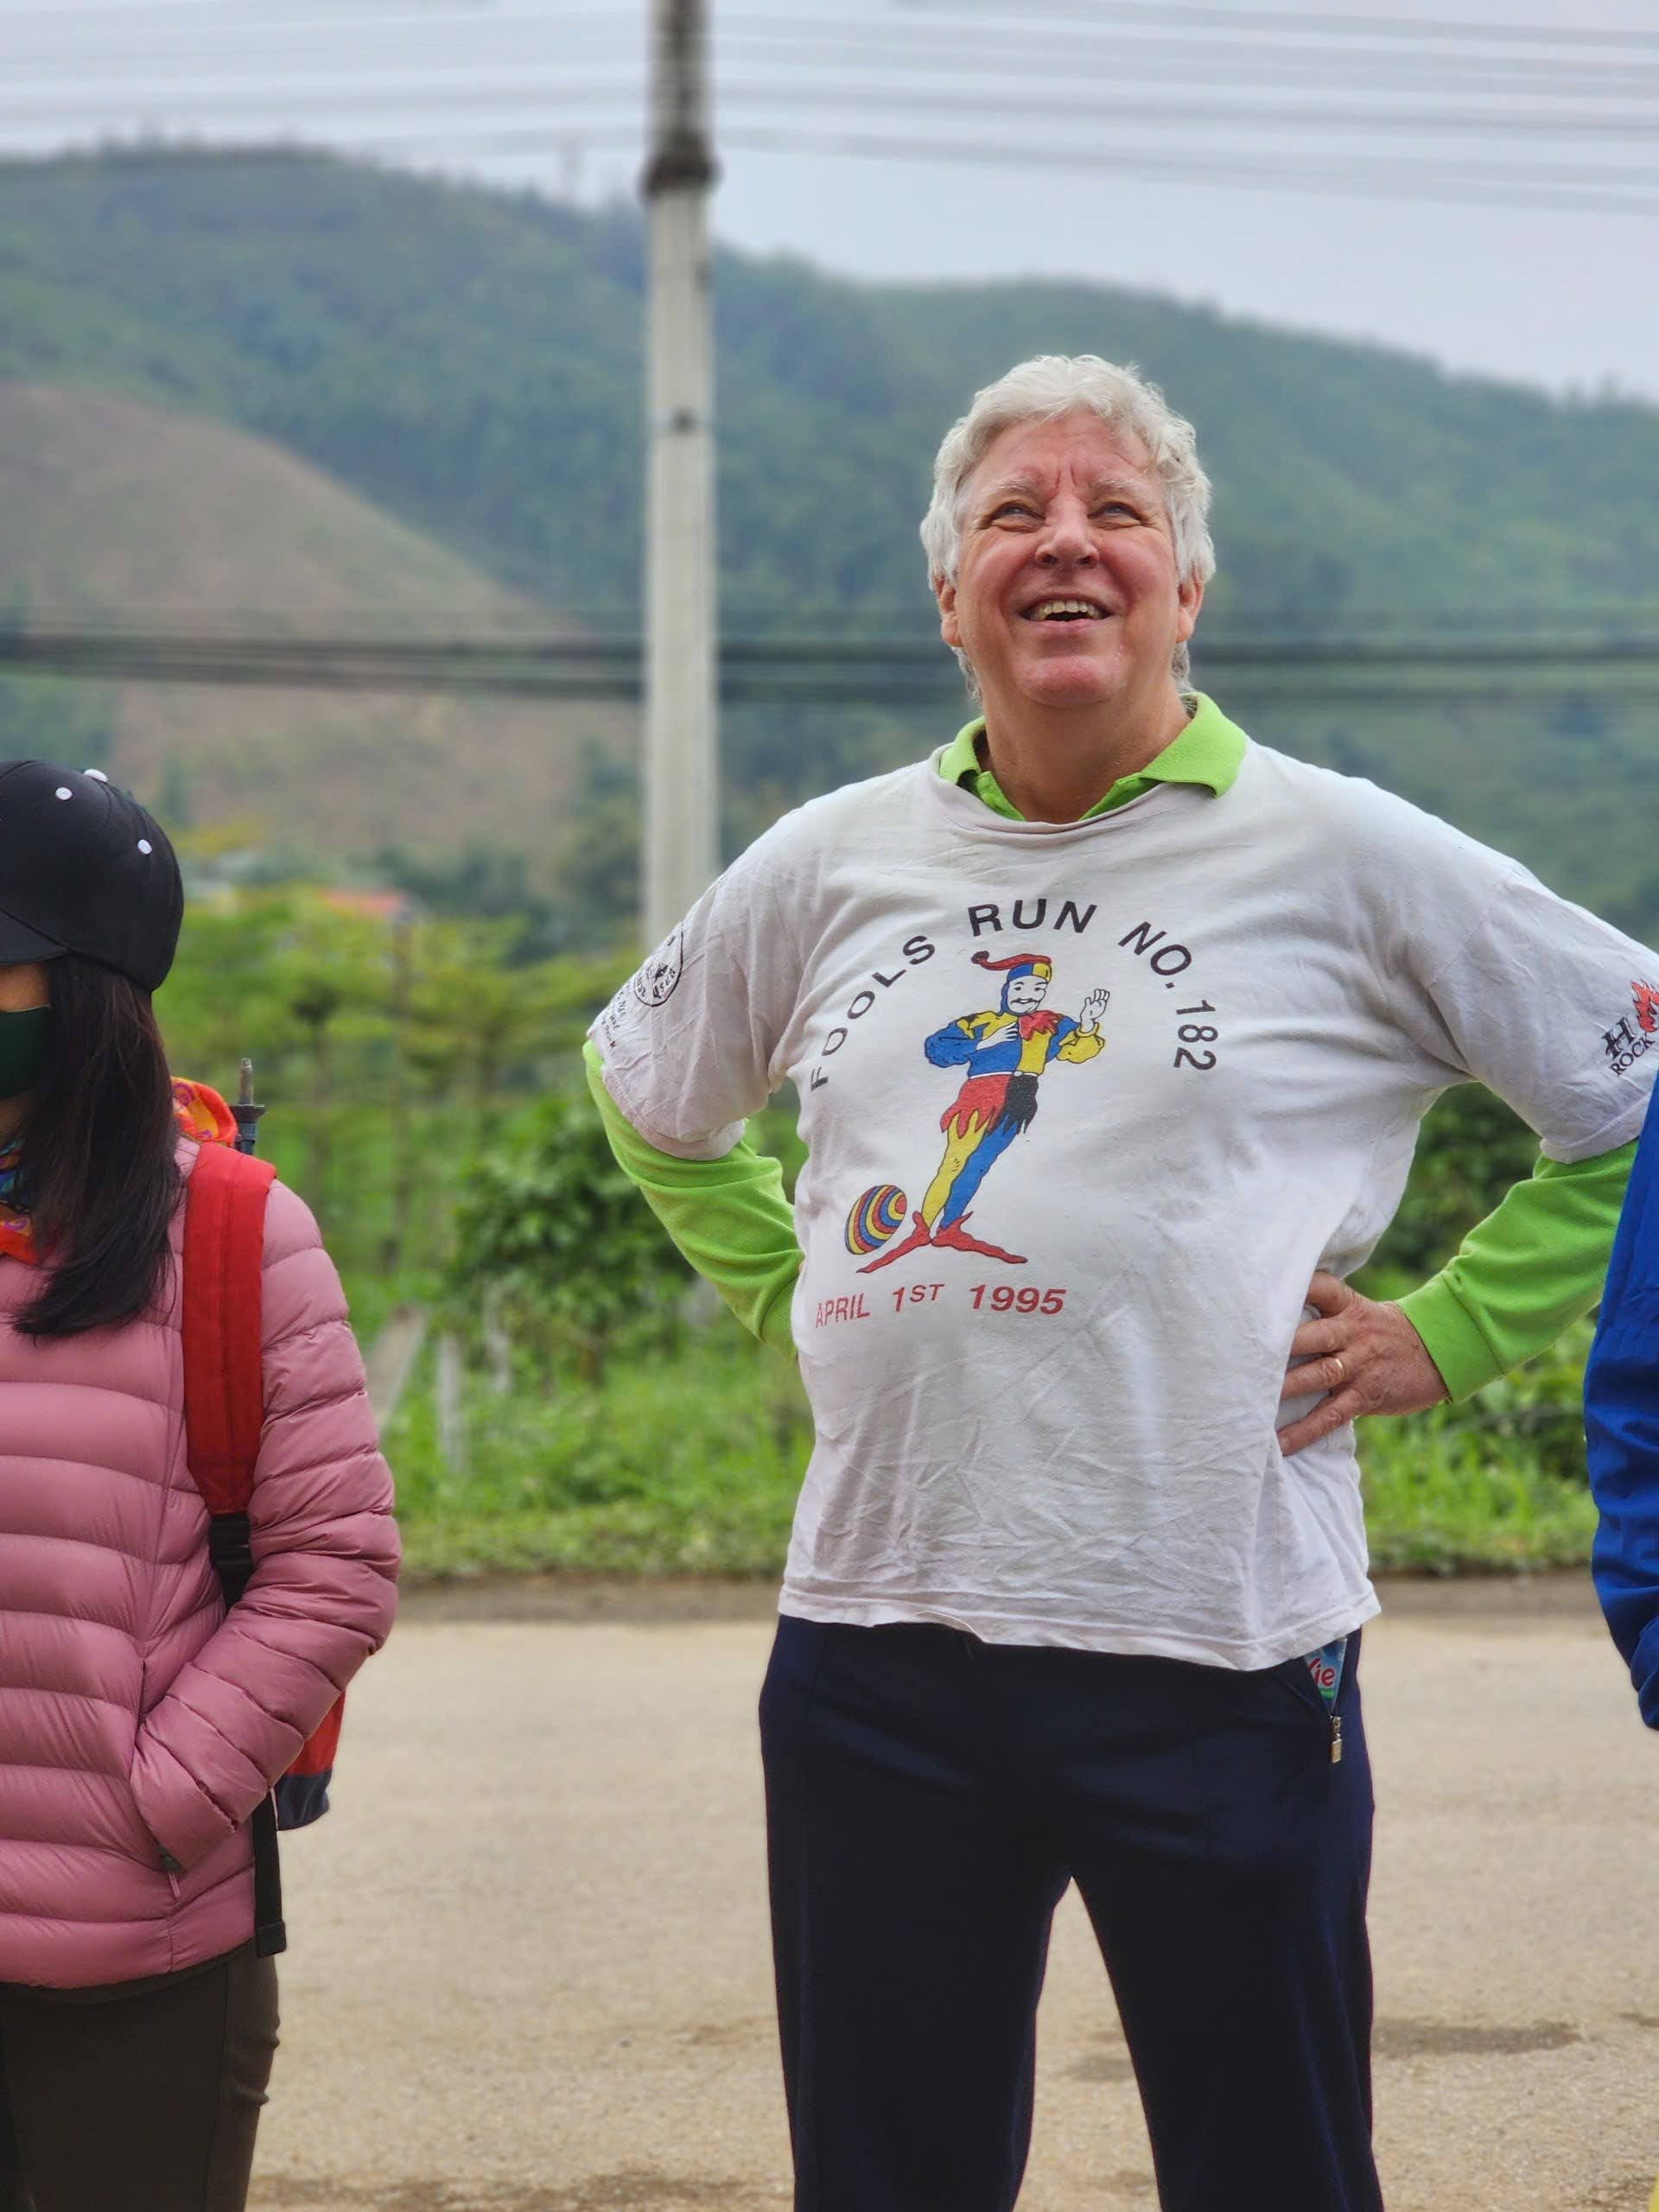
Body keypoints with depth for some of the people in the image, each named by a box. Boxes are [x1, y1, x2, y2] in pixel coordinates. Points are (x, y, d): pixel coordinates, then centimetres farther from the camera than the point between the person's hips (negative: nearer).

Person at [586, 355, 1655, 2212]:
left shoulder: (1340, 857, -3)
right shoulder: (829, 866, 9)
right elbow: (644, 1087, 27)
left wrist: (1444, 1331, -1)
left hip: (1223, 1656, -3)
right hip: (873, 1643, 4)